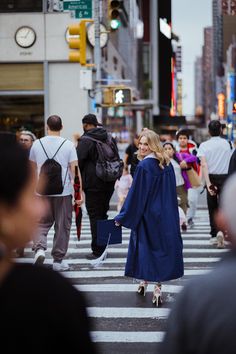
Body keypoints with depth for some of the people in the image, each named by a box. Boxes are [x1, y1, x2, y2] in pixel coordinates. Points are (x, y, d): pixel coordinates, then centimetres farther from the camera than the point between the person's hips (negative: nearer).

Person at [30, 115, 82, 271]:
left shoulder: (37, 144, 3)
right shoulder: (68, 145, -4)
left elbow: (32, 168, 13)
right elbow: (74, 170, -9)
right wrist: (80, 192, -5)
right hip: (64, 191, -2)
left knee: (42, 223, 14)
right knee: (62, 226, 8)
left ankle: (40, 248, -12)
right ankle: (58, 260, 11)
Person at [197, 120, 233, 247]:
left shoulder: (204, 145, -3)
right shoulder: (228, 144, -1)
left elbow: (204, 165, -15)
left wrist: (208, 183, -19)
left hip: (211, 178, 0)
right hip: (225, 178, 0)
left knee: (212, 208, 14)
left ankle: (214, 234, 18)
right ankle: (220, 231, -24)